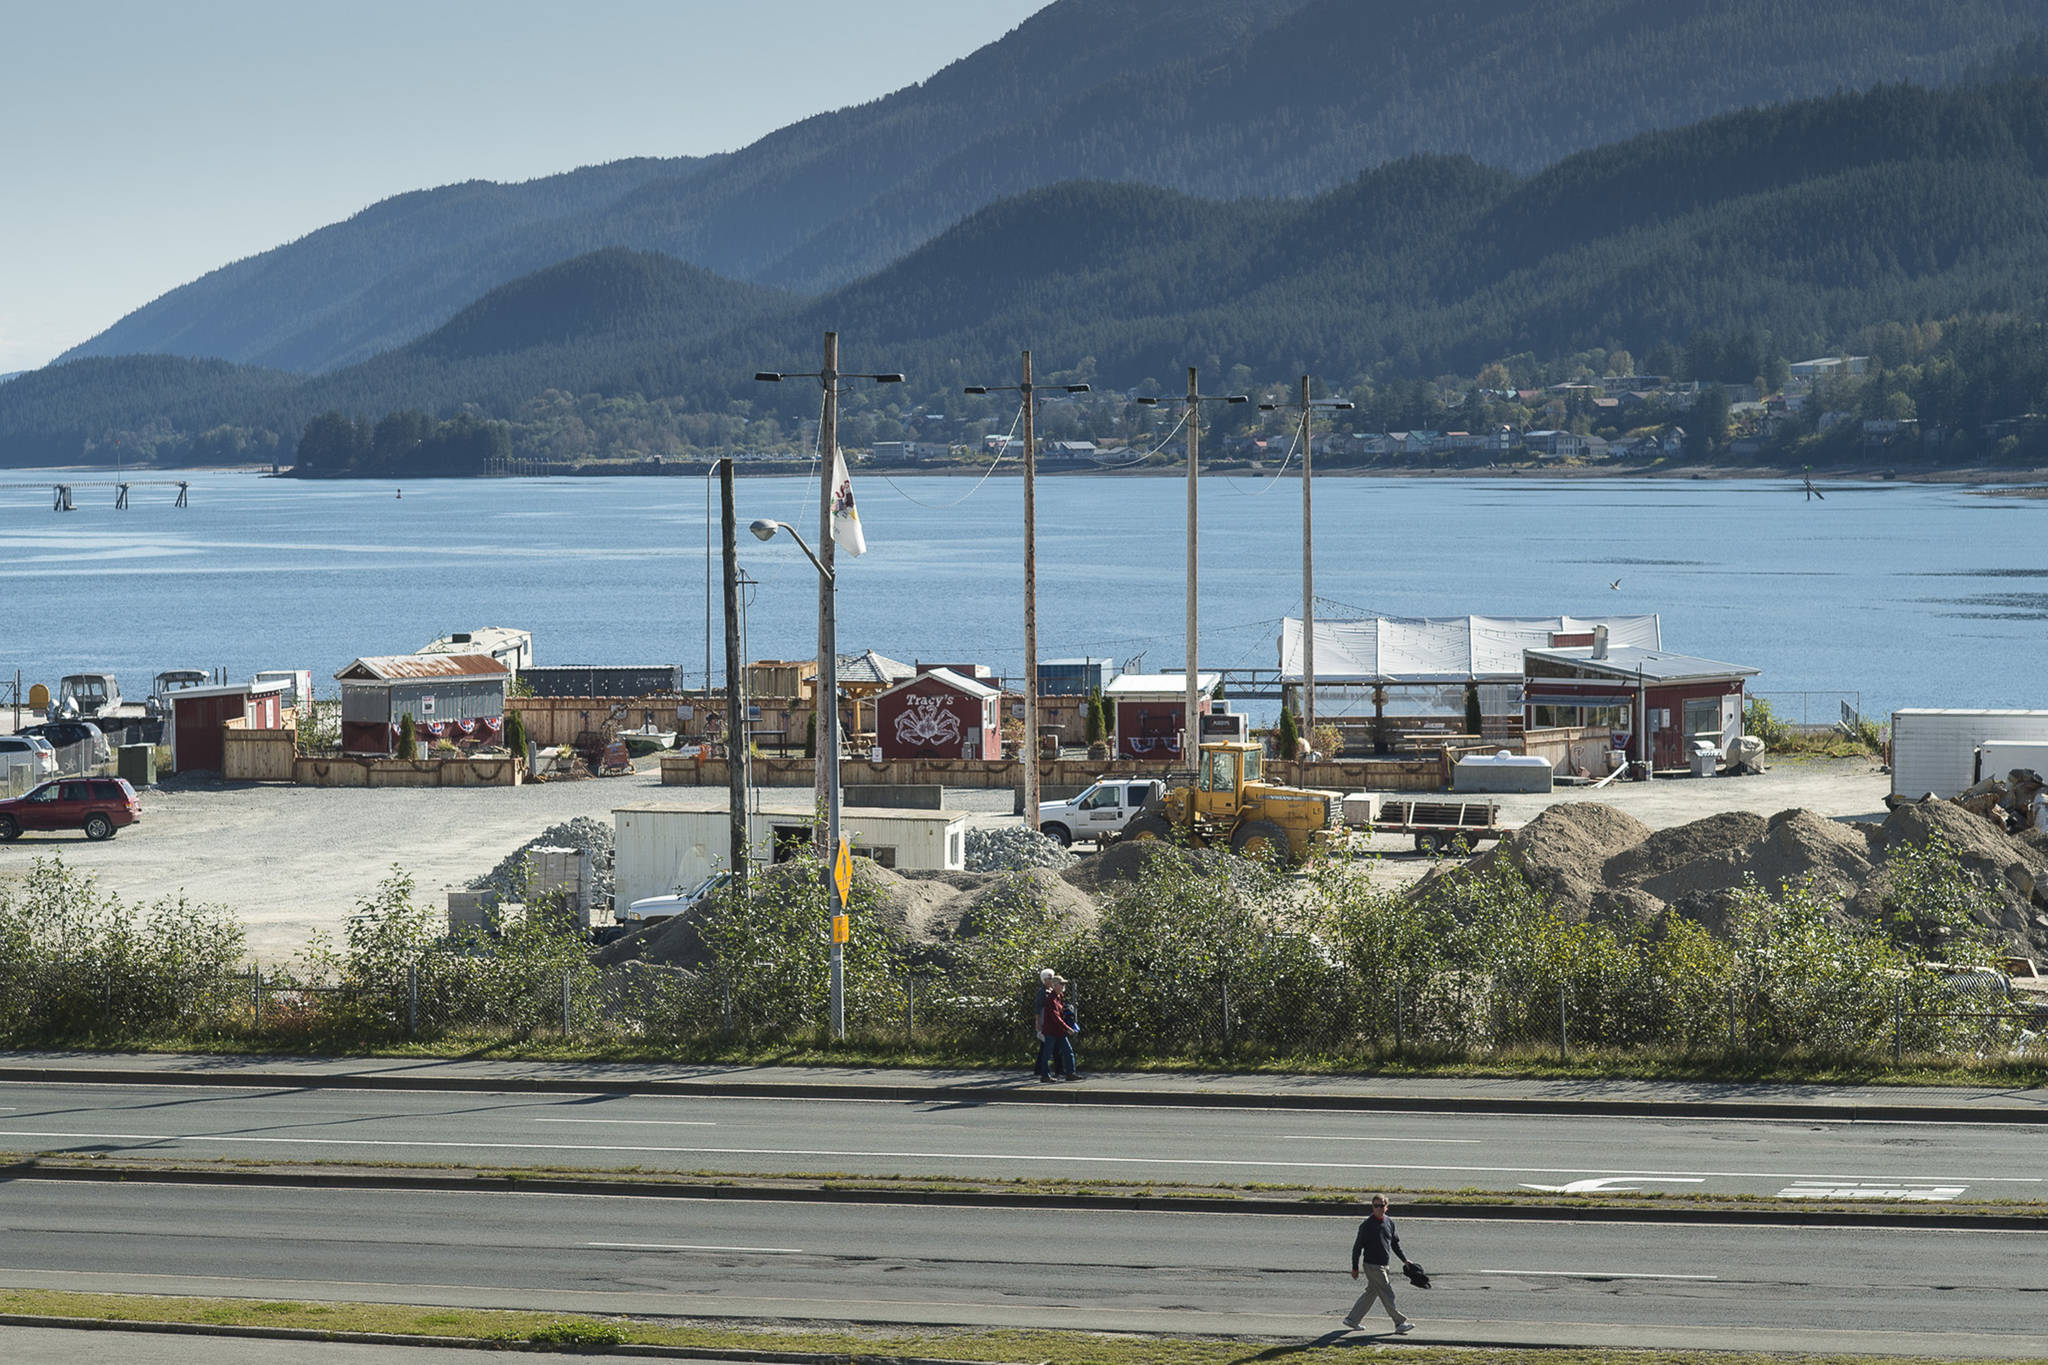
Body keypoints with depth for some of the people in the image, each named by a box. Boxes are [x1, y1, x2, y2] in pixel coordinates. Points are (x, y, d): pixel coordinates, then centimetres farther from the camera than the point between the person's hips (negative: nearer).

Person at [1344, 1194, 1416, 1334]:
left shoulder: (1389, 1223, 8)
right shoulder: (1366, 1226, -12)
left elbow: (1395, 1244, 19)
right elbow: (1357, 1247, -7)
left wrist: (1405, 1260, 11)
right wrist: (1355, 1268, -6)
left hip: (1383, 1265, 7)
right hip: (1372, 1265, -7)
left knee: (1370, 1293, 13)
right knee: (1387, 1294, -5)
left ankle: (1352, 1319, 23)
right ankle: (1399, 1323, 0)